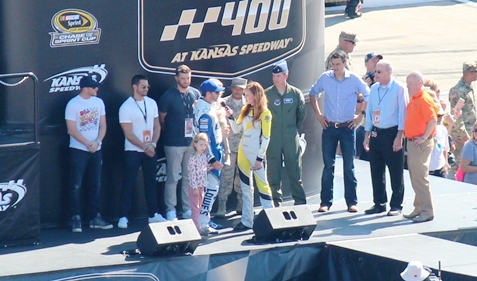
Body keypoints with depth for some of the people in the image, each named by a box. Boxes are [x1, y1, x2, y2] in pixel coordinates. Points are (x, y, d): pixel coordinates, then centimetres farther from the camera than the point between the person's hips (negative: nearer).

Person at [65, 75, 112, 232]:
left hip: (96, 149, 5)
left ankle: (96, 217, 16)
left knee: (96, 184, 9)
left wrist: (97, 142, -10)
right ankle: (76, 219, 0)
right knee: (76, 185, -3)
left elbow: (102, 125, 6)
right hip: (78, 150, -5)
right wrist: (88, 144, -14)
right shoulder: (73, 105, -10)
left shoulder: (98, 102, 5)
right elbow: (72, 130, -12)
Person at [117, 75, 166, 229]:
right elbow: (128, 133, -13)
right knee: (128, 184, -2)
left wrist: (153, 144, -6)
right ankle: (123, 216, 1)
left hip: (150, 150, 5)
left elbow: (157, 126, 9)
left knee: (151, 182, 10)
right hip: (133, 151, -5)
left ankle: (153, 214, 17)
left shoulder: (151, 103, 5)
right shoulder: (126, 107, -11)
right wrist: (144, 147, -13)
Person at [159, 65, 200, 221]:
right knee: (173, 177, -2)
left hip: (192, 142, 4)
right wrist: (170, 133, 3)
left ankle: (188, 209, 17)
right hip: (174, 143, -4)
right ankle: (170, 210, 3)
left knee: (189, 177, 10)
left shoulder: (195, 94, 5)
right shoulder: (168, 96, -7)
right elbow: (161, 119, 0)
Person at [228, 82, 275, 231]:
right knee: (246, 187, 8)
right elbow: (236, 128, 14)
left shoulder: (265, 113, -10)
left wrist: (260, 158, -14)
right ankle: (247, 221, 11)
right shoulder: (245, 110, 9)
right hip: (243, 152, 7)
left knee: (262, 185, -2)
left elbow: (266, 137, -12)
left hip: (256, 154, -7)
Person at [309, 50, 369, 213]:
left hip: (347, 127, -1)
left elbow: (368, 96, 5)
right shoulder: (325, 78, 0)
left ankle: (352, 202, 7)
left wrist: (361, 116, 0)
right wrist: (318, 114, 9)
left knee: (349, 166, 3)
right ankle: (325, 202, 6)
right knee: (328, 166, 3)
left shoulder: (354, 79, -5)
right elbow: (313, 93, 16)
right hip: (329, 127, 1)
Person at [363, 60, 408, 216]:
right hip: (376, 133, 6)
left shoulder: (399, 88, -8)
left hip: (392, 133, -6)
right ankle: (379, 203, 20)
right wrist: (367, 136, 12)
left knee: (395, 171, 1)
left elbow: (403, 113, -9)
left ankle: (396, 205, 8)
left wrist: (399, 137, -14)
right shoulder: (374, 89, 9)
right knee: (376, 170, 10)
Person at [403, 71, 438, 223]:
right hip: (412, 142, 10)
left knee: (421, 178, -8)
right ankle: (419, 209, 22)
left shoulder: (424, 99, -15)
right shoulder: (413, 99, 14)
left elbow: (433, 120, -24)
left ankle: (427, 212, -4)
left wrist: (424, 138, -22)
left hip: (421, 144, -10)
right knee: (415, 178, 14)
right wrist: (406, 134, 16)